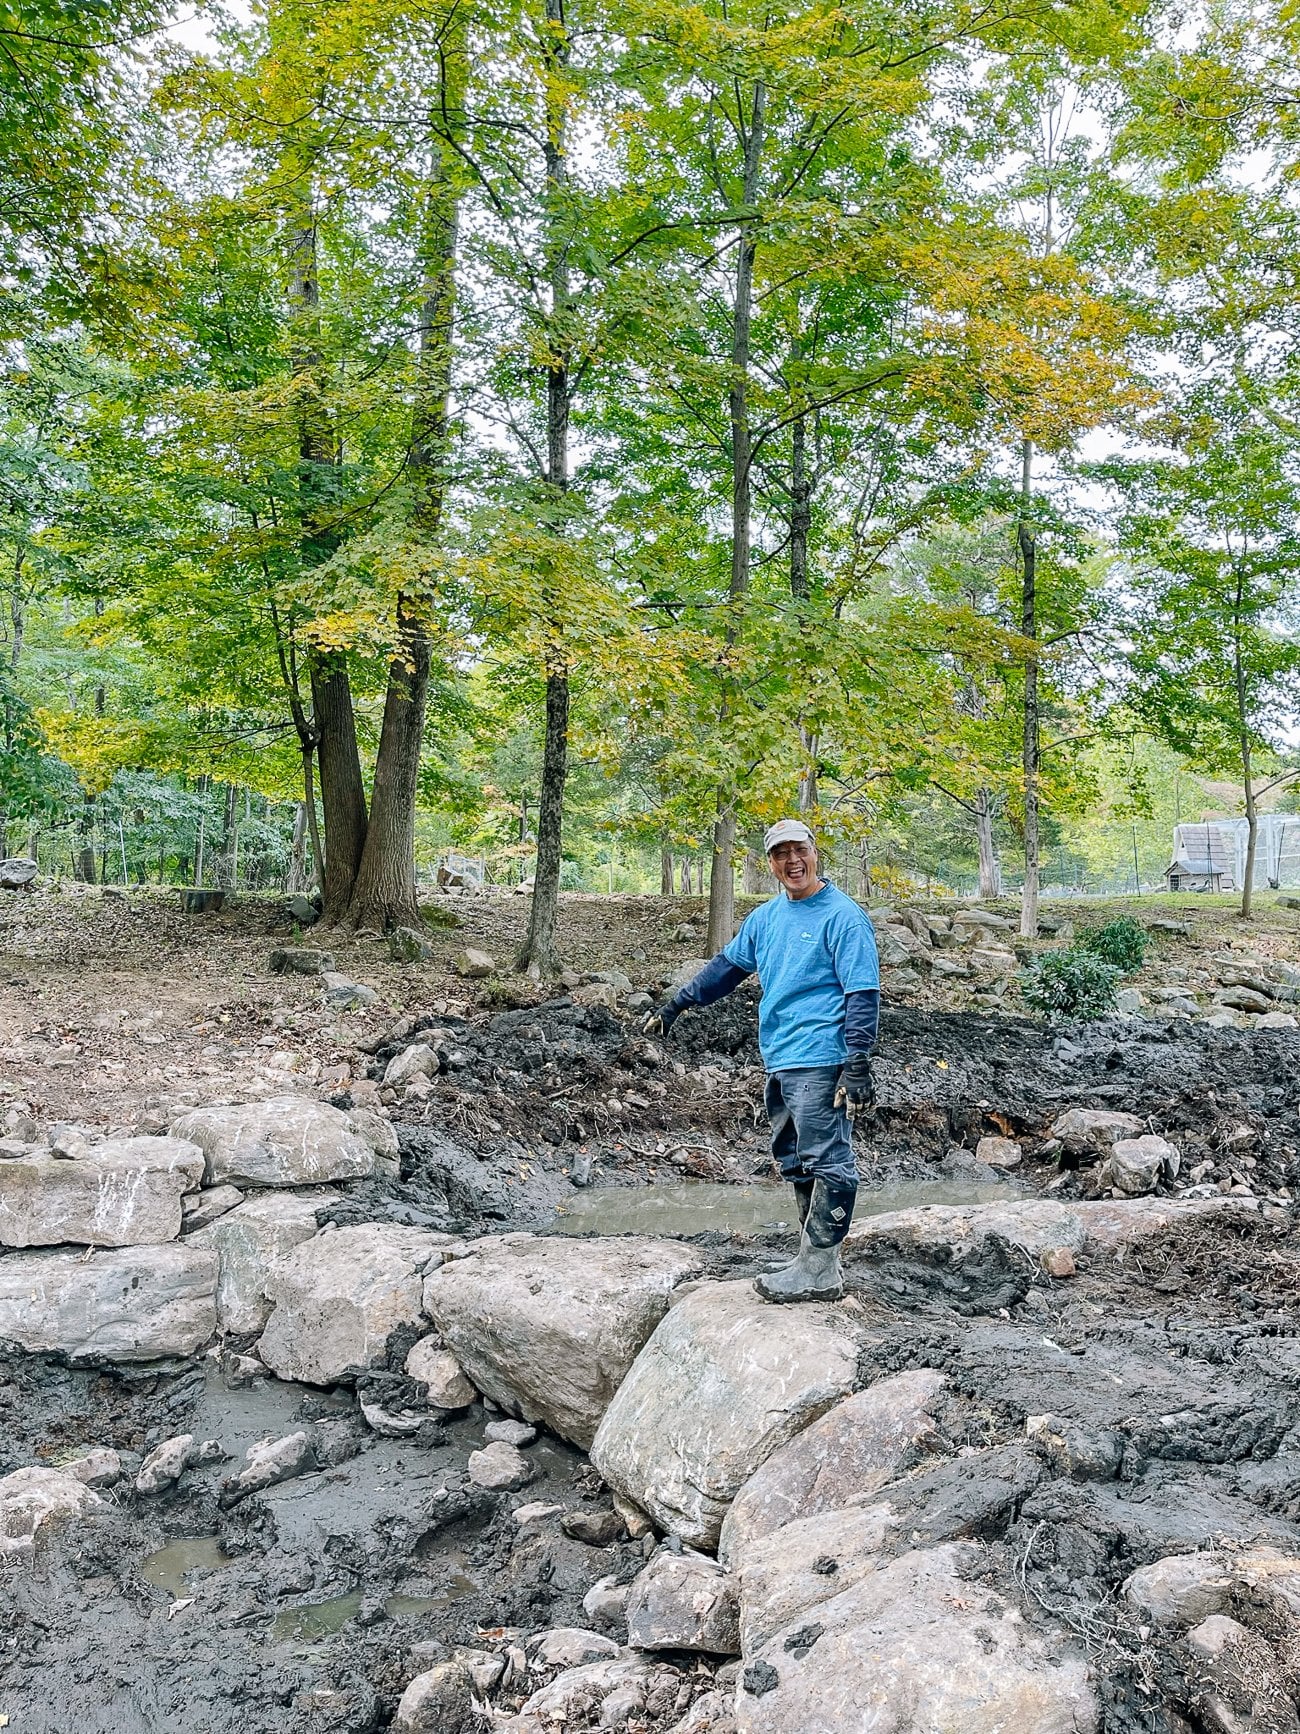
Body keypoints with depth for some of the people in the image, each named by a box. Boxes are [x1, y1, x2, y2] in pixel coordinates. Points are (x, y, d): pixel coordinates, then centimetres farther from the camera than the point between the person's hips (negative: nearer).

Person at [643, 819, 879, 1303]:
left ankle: (818, 1272, 0)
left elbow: (863, 993, -13)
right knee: (796, 1163, 13)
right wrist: (675, 1006, 25)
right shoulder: (766, 917, 15)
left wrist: (858, 1065, -19)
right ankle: (816, 1261, 23)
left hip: (820, 1060, -9)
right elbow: (727, 966, 26)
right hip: (779, 1061, 9)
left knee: (827, 1163, -5)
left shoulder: (842, 915, -9)